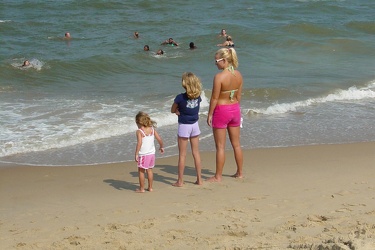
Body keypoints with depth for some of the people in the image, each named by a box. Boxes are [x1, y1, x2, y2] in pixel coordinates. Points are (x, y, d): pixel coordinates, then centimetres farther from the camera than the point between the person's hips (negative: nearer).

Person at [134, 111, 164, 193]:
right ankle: (150, 187, 21)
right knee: (149, 170, 17)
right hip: (151, 153, 6)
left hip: (143, 155, -6)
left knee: (141, 171, 7)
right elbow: (159, 139, 3)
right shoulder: (152, 129, 2)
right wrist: (161, 147, 21)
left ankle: (141, 188, 10)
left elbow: (139, 143, -23)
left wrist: (136, 154, -21)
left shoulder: (139, 131, -14)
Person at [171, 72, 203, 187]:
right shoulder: (198, 97, -3)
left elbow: (173, 110, -4)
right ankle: (199, 179, 16)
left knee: (182, 154, 3)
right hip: (195, 125, 5)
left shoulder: (180, 98, -17)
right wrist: (183, 110, 0)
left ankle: (180, 181, 8)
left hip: (184, 126, -4)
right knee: (196, 152, 12)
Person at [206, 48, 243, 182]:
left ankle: (218, 176, 10)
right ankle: (239, 173, 25)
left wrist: (210, 114, -7)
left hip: (221, 110, -6)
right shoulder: (238, 75, 0)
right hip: (235, 109, 7)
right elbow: (238, 96, 8)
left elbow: (214, 98, -16)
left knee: (220, 146, 2)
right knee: (236, 144, 16)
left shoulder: (219, 77, -20)